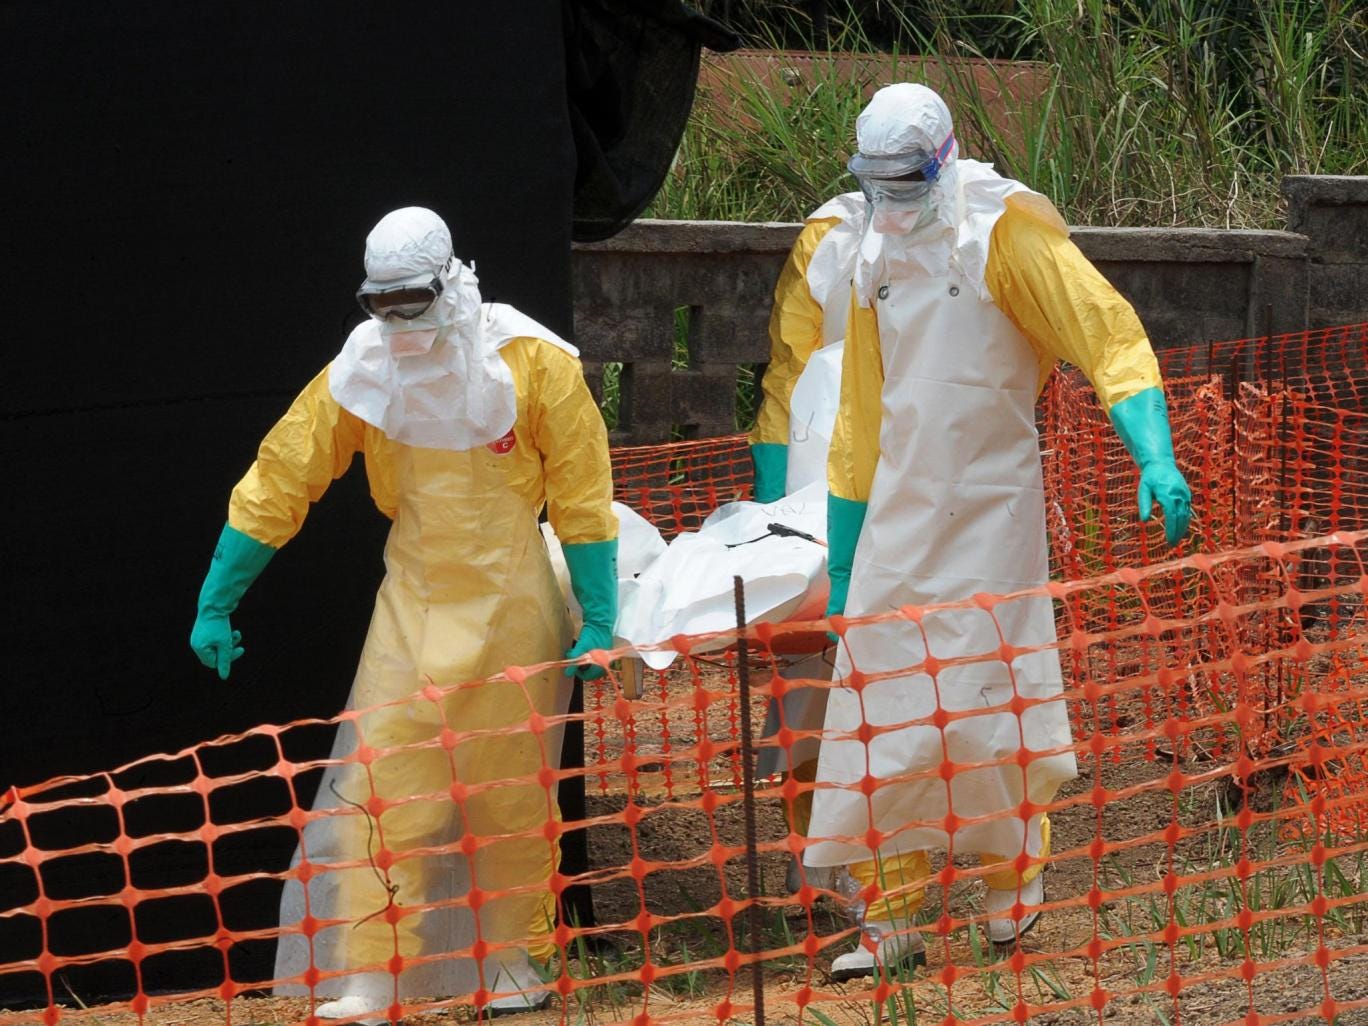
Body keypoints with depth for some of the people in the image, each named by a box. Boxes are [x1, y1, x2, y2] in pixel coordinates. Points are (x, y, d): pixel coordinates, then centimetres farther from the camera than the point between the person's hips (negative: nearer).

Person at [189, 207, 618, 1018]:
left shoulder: (532, 364, -12)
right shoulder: (361, 373, -5)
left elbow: (583, 500, -6)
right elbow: (278, 486, 0)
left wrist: (599, 625, -8)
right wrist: (216, 605, -1)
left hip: (512, 605, -2)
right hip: (414, 607, 2)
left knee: (512, 793, 7)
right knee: (382, 788, -7)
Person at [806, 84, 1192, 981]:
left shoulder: (1004, 234, -9)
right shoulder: (879, 261, 11)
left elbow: (1111, 335, -16)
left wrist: (1158, 460, -29)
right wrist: (840, 560, 17)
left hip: (989, 514, -6)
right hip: (898, 520, 6)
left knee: (988, 705, -3)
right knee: (878, 714, 1)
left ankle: (1014, 887, 18)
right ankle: (891, 920, 7)